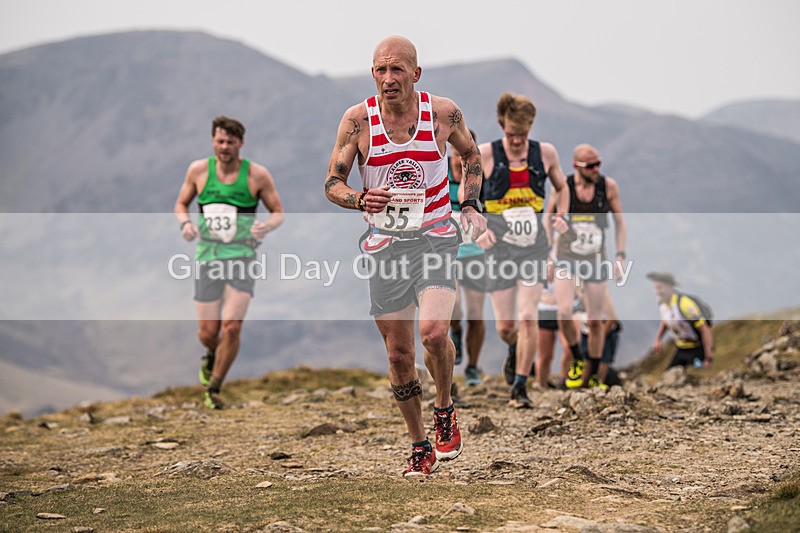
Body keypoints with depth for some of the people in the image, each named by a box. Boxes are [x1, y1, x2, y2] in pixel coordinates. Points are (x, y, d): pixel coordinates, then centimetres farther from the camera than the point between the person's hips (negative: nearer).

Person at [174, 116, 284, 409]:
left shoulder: (257, 174, -2)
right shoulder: (198, 170, 3)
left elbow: (278, 211, 7)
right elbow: (181, 203, 16)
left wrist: (266, 225, -15)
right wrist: (185, 222, -6)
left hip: (242, 256, -2)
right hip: (208, 257, 2)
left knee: (231, 327, -14)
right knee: (207, 333, 1)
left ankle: (213, 389, 6)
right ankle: (212, 357, 40)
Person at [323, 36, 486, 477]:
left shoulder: (444, 112, -4)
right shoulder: (357, 119, -6)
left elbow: (470, 154, 16)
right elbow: (332, 184, 0)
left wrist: (470, 205, 4)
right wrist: (362, 200, -20)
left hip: (436, 236, -1)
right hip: (385, 243, 1)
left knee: (433, 331, -24)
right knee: (398, 354, 5)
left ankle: (444, 409, 5)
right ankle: (419, 447, 23)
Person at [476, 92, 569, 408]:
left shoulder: (545, 153, 1)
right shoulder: (485, 155, -5)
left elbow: (562, 187, 19)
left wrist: (560, 217, 1)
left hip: (534, 246, 0)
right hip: (499, 247, 0)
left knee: (528, 316, -12)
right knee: (504, 326, 2)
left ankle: (520, 387, -1)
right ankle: (514, 352, 39)